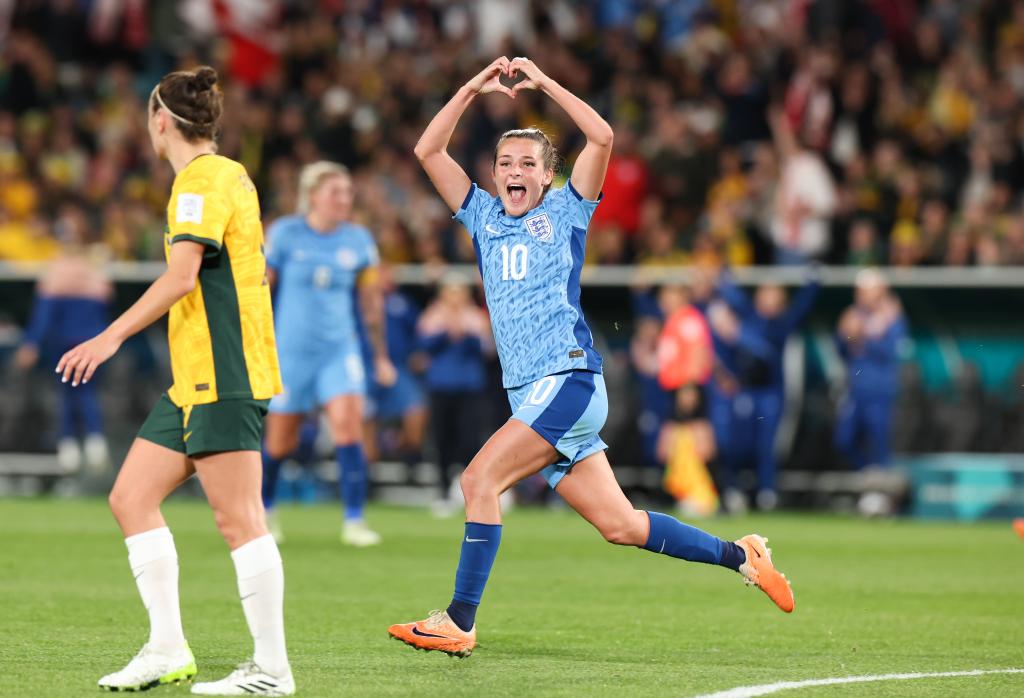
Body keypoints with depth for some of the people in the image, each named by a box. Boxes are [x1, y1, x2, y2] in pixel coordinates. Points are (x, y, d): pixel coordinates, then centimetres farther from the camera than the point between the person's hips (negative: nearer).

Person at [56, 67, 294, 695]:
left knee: (238, 519, -9)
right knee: (132, 498, 8)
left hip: (224, 379, -10)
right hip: (195, 381, 10)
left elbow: (181, 276, -21)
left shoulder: (204, 178, -11)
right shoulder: (228, 175, 19)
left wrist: (112, 337, -23)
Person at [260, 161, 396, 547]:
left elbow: (372, 301, 11)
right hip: (292, 351, -2)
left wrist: (381, 356, 13)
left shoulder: (358, 240, 1)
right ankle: (262, 507, 35)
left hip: (341, 348, 2)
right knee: (280, 442, 7)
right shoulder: (284, 234, -7)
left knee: (348, 425, -17)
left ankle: (354, 521, -15)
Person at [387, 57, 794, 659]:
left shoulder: (565, 211, 5)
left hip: (569, 379, -6)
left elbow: (601, 137, -9)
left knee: (480, 478, -19)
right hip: (531, 393, 6)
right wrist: (473, 90, 6)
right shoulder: (484, 216, 18)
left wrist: (543, 82, -6)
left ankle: (460, 623, -19)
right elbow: (428, 151, 14)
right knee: (619, 524, 4)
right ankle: (739, 556, 16)